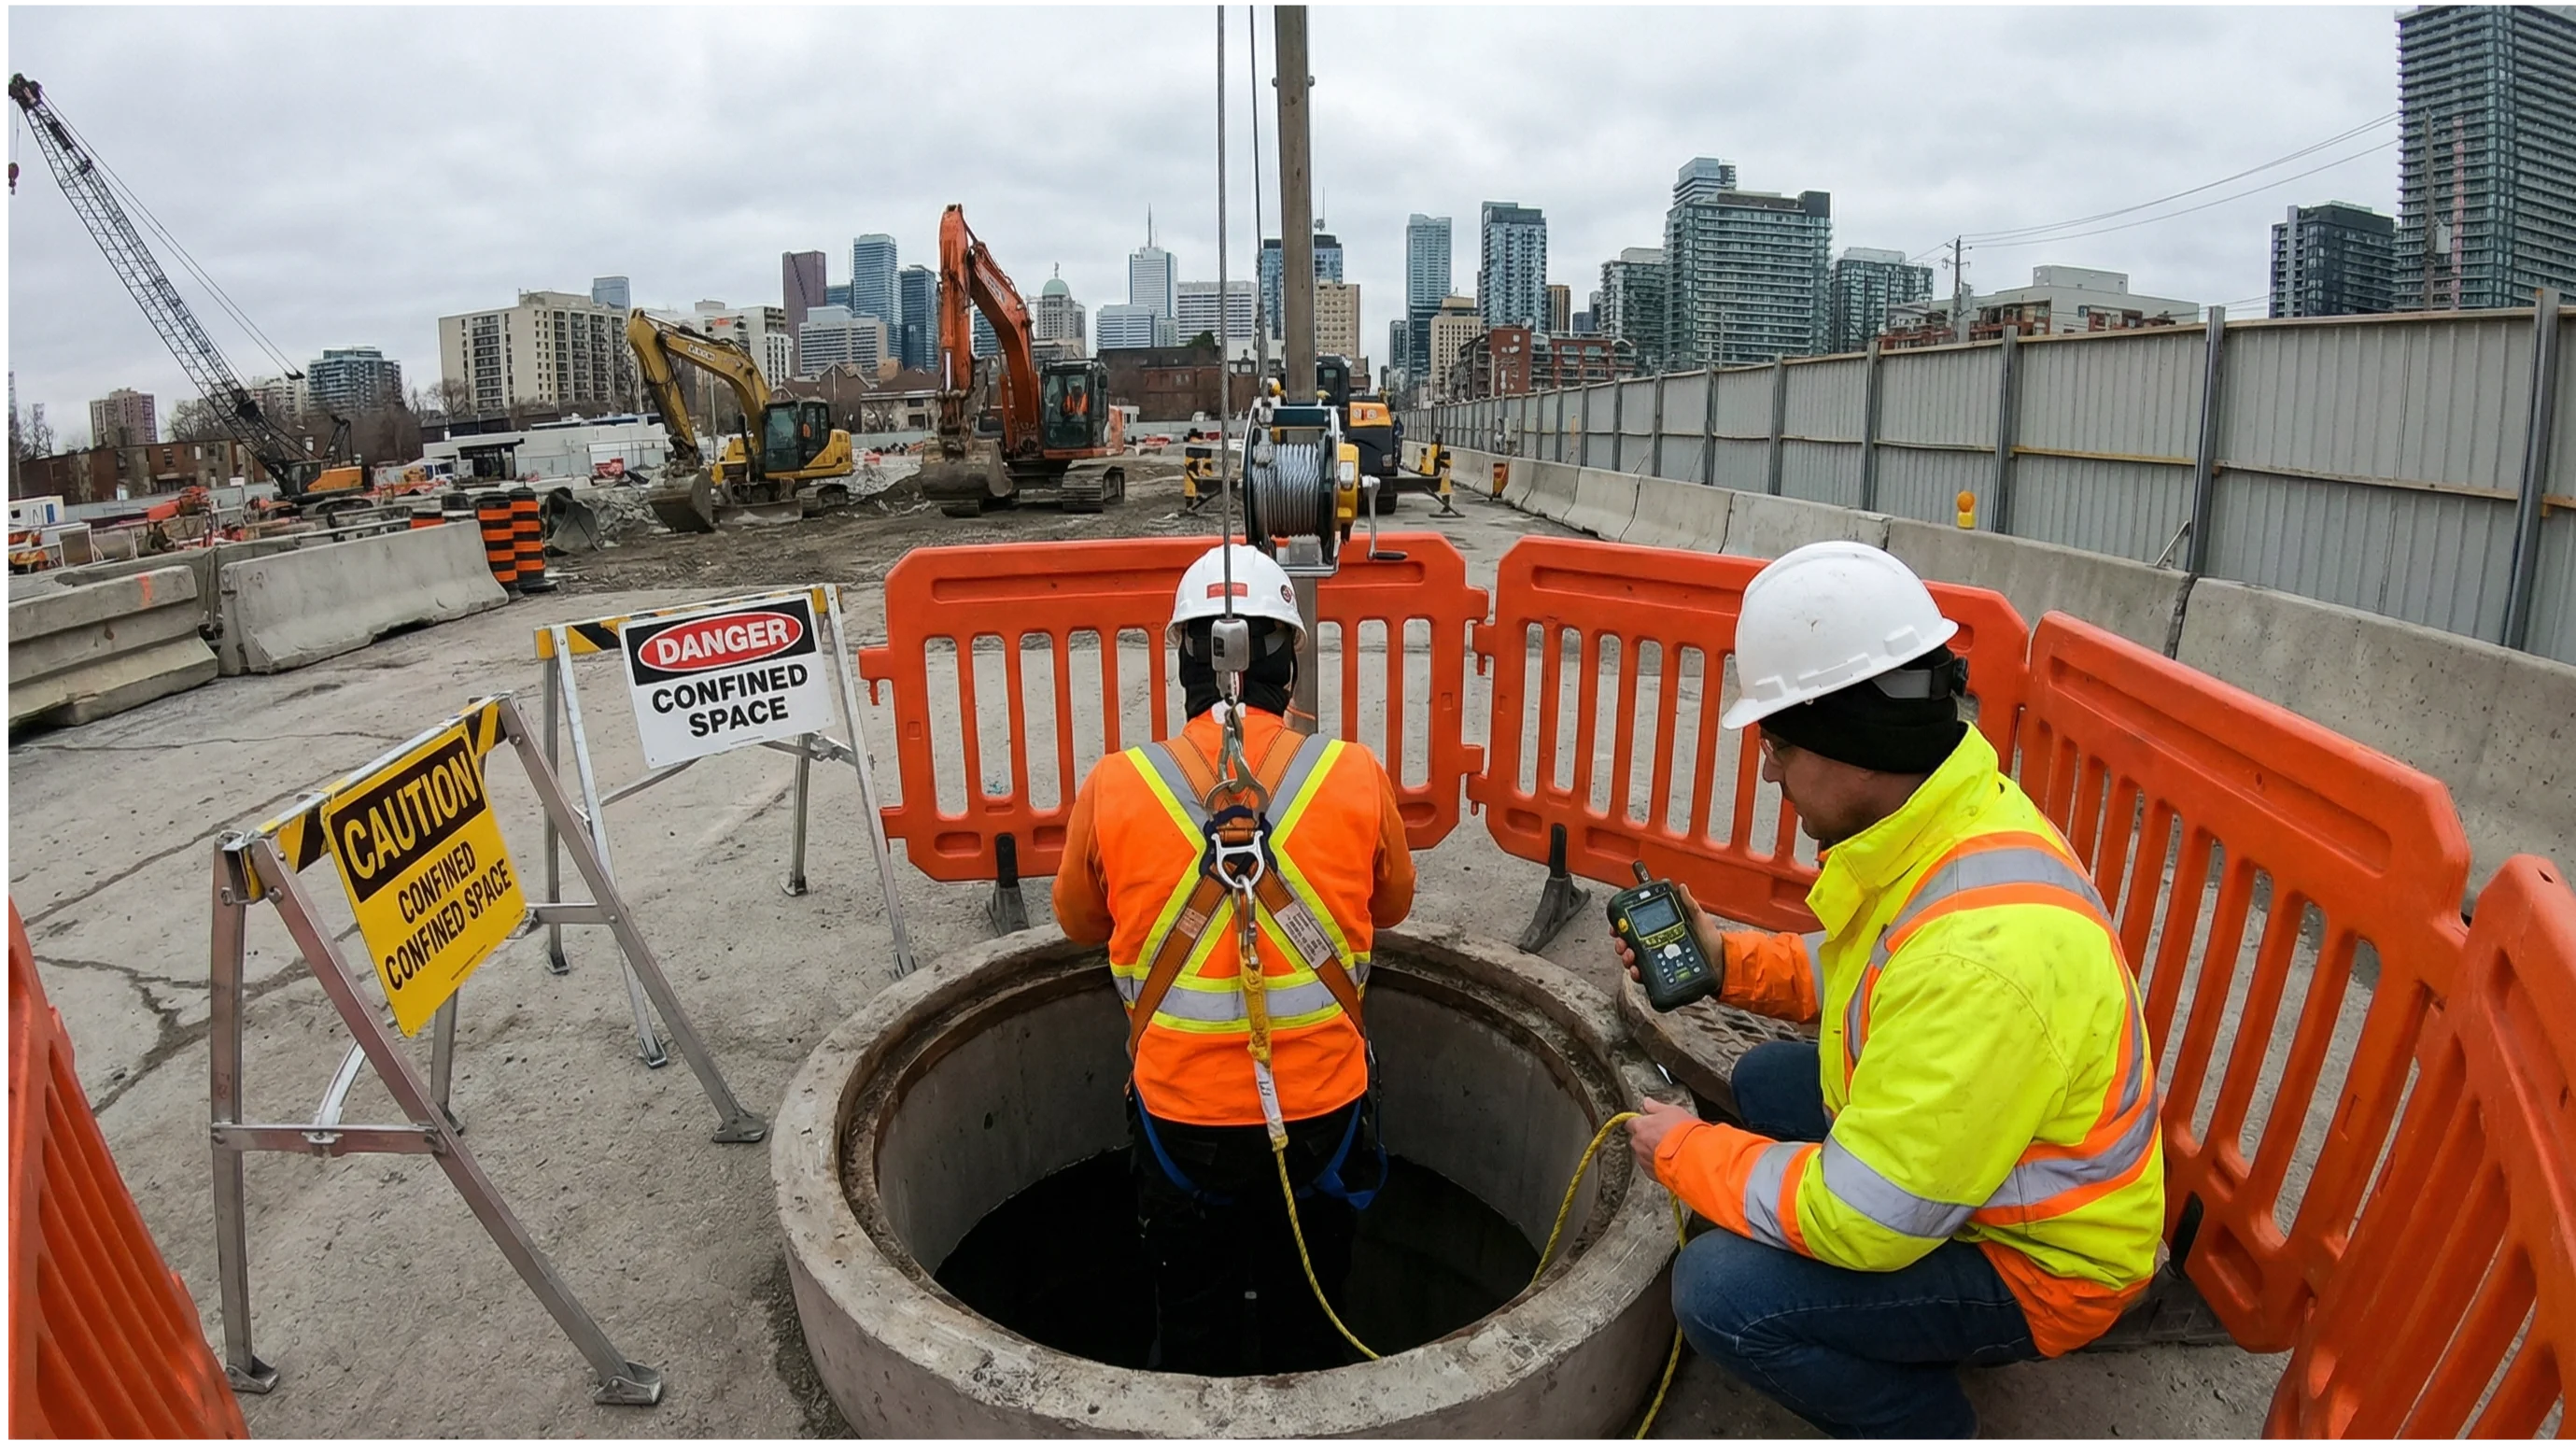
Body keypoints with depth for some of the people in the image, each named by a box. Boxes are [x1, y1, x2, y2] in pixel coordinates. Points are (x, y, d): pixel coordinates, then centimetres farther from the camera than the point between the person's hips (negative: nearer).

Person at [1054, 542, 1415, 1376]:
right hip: (1322, 1109, 1)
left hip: (1178, 1112, 0)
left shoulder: (1115, 785, -14)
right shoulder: (1356, 777, -13)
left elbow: (1079, 921, 5)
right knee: (1307, 1324, 25)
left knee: (1192, 1325, 25)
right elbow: (1392, 906, 6)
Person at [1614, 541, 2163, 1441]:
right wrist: (1729, 962, -3)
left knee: (1718, 1292, -20)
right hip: (1957, 1159, 9)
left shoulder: (1980, 951, -39)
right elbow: (1869, 971, 10)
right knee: (1764, 1081, 16)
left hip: (2036, 1262, -9)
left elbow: (1862, 1222, -31)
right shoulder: (1941, 822, -10)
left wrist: (1684, 1153, -16)